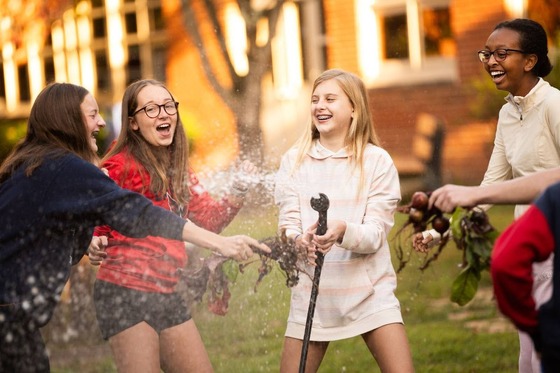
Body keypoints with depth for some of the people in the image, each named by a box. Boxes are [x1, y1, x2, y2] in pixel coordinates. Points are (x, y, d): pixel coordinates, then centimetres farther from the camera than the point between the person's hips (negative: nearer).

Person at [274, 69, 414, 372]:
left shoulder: (377, 161, -2)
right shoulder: (294, 161, 3)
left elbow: (376, 234, -9)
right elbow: (287, 223, -2)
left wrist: (343, 231, -31)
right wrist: (301, 240, -26)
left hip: (368, 291, -1)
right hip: (312, 291, 2)